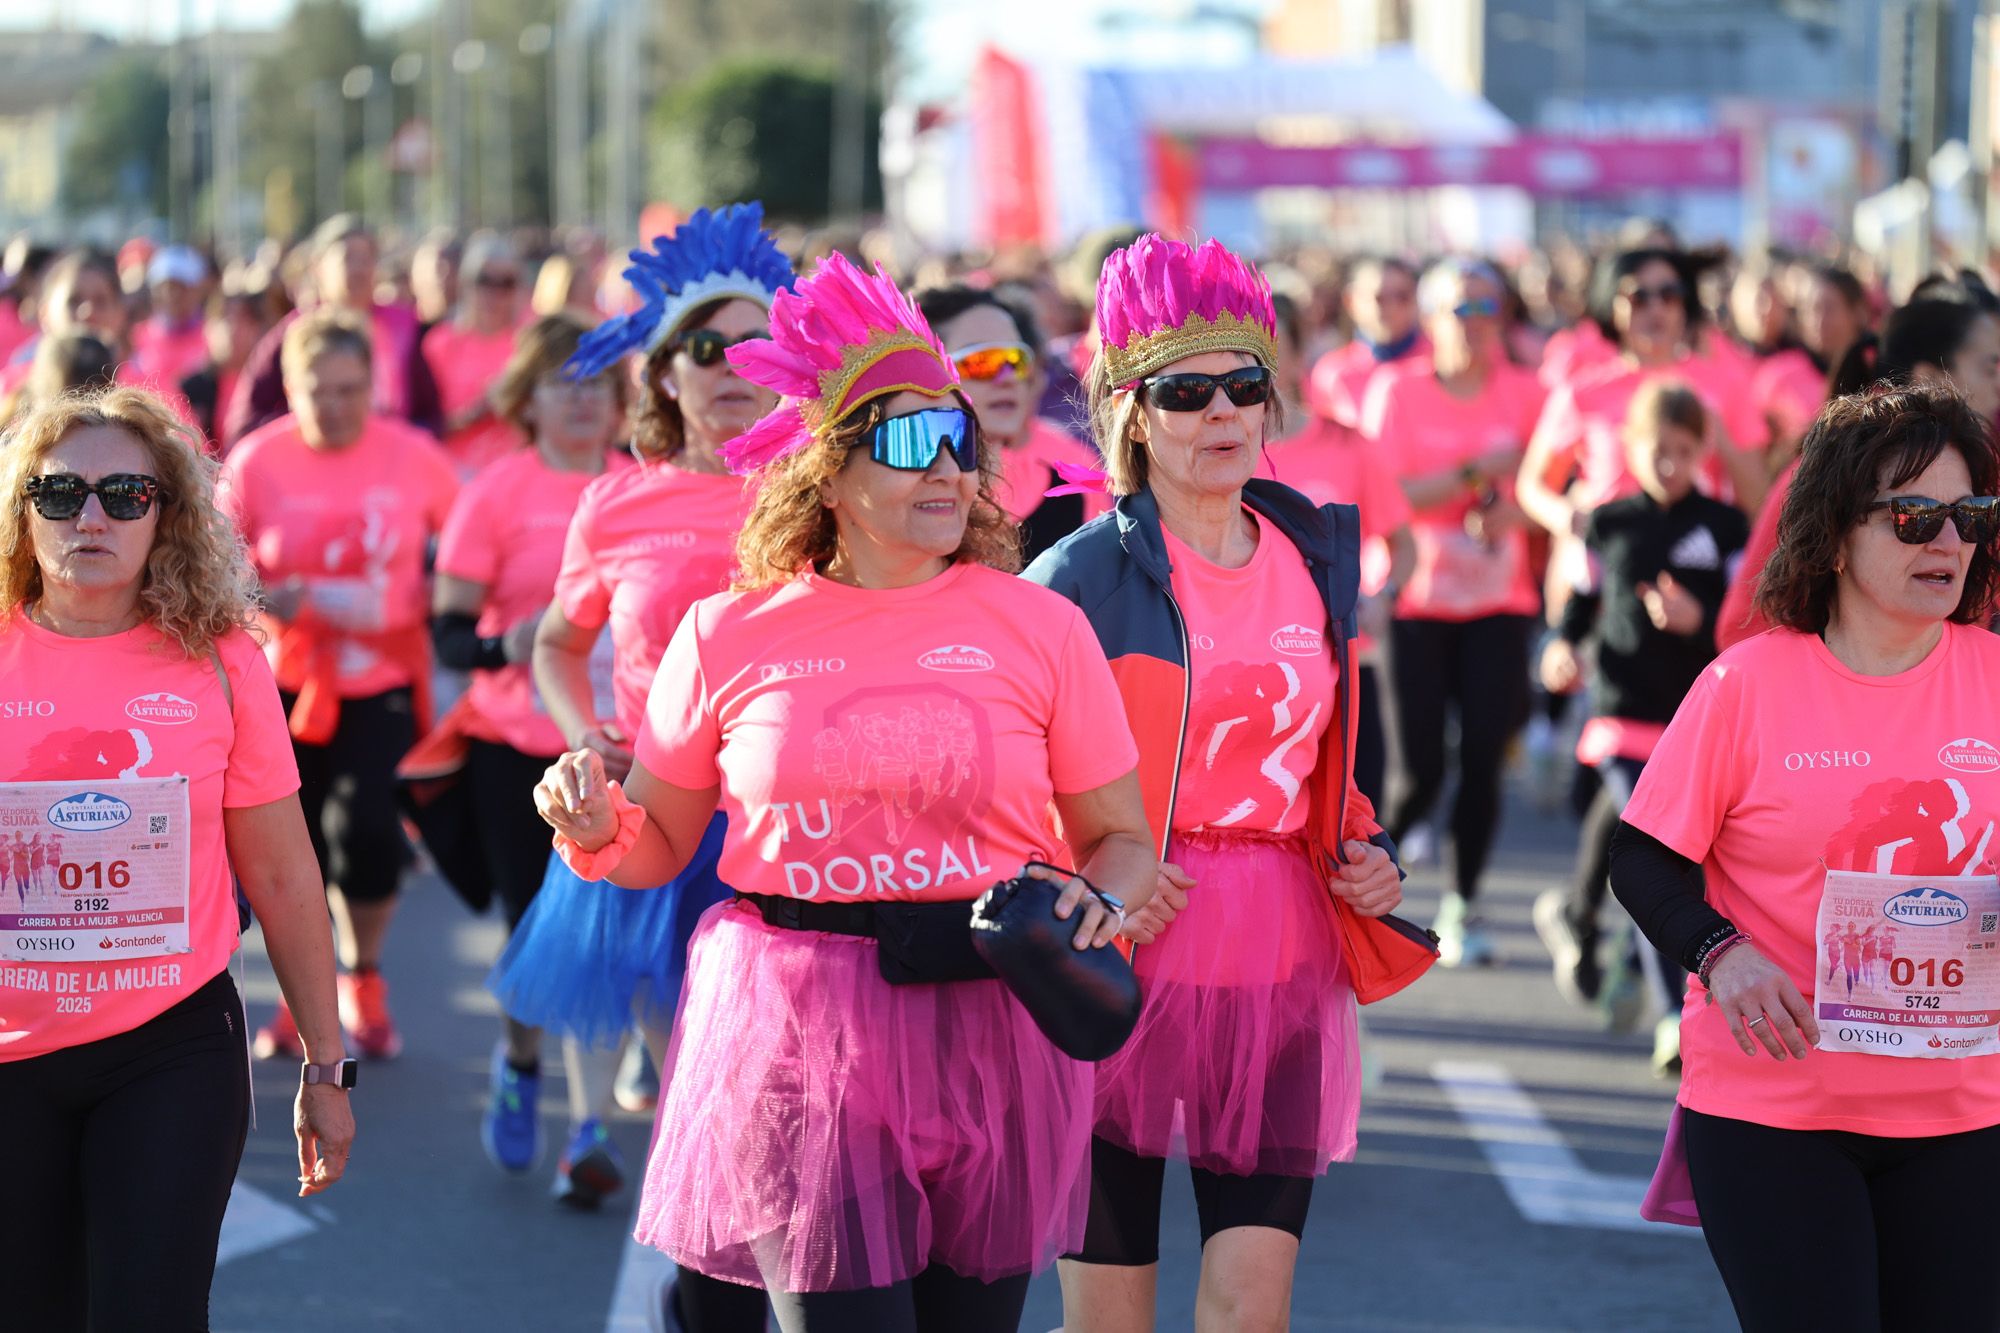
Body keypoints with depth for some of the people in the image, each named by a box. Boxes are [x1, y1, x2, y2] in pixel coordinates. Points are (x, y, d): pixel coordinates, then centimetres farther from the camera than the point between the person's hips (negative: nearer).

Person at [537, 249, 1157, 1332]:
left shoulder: (1040, 627, 3)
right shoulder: (729, 637, 4)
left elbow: (1123, 839, 10)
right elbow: (660, 843, 14)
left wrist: (1098, 901, -12)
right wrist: (595, 829, -7)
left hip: (986, 1033, 1)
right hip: (795, 1039, -1)